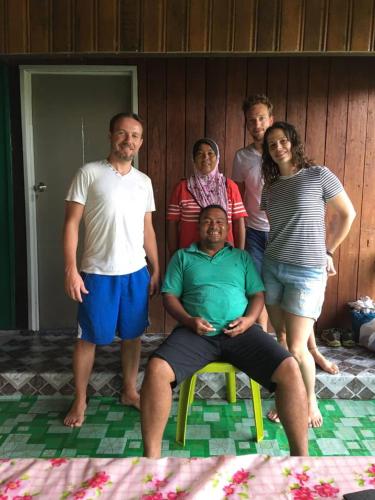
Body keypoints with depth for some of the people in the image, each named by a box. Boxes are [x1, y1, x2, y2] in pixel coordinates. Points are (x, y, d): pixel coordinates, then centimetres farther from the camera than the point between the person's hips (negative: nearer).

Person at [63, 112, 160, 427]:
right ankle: (80, 399, 27)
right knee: (89, 338, 8)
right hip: (98, 273, -4)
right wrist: (71, 269, -13)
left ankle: (130, 391, 33)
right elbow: (71, 223, -7)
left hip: (136, 272, 4)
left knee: (133, 334, 14)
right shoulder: (89, 173, -5)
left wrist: (156, 270, 11)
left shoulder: (144, 182, 8)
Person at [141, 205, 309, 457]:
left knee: (289, 369, -23)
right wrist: (189, 320, -9)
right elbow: (170, 296, 10)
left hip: (240, 331, 1)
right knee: (156, 369, -29)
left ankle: (300, 454, -10)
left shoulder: (242, 257, 21)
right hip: (195, 332, -1)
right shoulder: (182, 257, 17)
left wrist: (248, 319, -7)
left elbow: (258, 295, 15)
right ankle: (151, 456, -17)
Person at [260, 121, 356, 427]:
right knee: (281, 339, 11)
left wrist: (327, 251, 7)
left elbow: (347, 214, 2)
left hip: (307, 272, -5)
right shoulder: (270, 187, 8)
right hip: (272, 268, 5)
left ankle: (310, 401, 22)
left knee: (296, 347, -4)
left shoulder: (318, 175, -6)